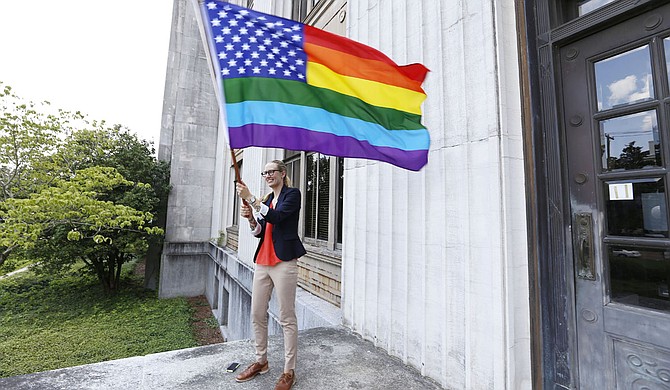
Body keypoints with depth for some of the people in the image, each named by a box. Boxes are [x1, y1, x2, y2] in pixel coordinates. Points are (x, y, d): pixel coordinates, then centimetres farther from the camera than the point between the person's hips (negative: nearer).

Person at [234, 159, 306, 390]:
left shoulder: (292, 193, -2)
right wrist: (250, 218, -3)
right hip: (262, 261, 8)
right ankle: (261, 362, 32)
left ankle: (289, 371, 14)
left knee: (287, 318, 0)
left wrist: (250, 199, -17)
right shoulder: (267, 199, 18)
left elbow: (275, 217, -18)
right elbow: (260, 232, 15)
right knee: (257, 315, 14)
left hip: (284, 262, -7)